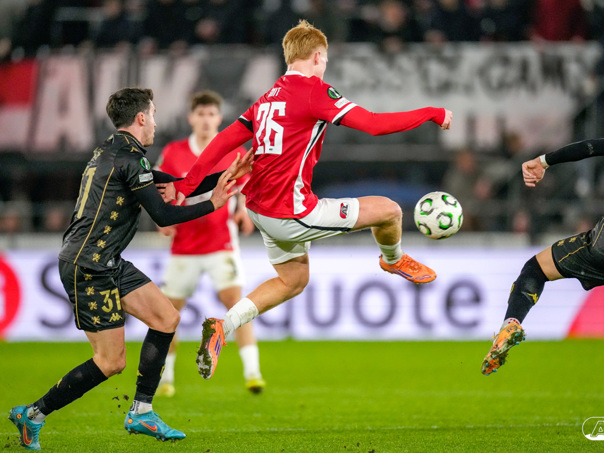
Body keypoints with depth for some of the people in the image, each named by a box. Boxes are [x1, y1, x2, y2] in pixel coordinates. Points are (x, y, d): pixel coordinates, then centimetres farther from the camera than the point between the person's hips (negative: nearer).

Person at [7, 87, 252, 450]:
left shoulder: (114, 153, 15)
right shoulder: (127, 159, -16)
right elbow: (164, 215, -16)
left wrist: (225, 176, 18)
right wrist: (212, 204, -5)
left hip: (109, 264, 10)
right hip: (88, 267, -10)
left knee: (167, 317, 7)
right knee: (111, 361, -7)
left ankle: (141, 412, 11)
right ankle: (33, 416, 3)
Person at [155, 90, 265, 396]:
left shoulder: (234, 153, 0)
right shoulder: (173, 153, 0)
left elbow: (243, 188, 13)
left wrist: (243, 211, -7)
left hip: (221, 243, -1)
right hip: (184, 245, 1)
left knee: (234, 299, -19)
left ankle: (252, 372, -21)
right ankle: (164, 378, 21)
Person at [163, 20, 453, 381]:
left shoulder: (270, 97, 12)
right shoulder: (314, 90, -14)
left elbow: (227, 138, 11)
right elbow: (374, 124, -18)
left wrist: (186, 184, 11)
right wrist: (433, 114, -8)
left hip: (261, 209, 10)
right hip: (291, 212, -10)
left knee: (293, 281, 27)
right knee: (388, 210, -2)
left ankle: (223, 327, 15)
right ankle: (394, 260, 32)